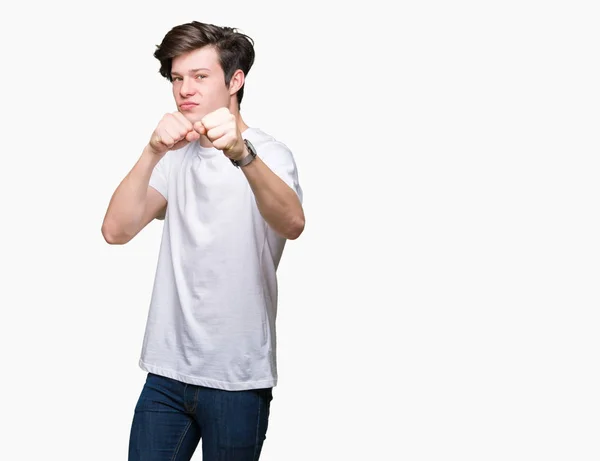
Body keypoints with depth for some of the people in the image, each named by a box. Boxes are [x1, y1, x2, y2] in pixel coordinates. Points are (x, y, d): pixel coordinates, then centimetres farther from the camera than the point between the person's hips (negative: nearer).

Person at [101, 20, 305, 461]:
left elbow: (291, 224, -28)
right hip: (167, 371, 4)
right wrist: (153, 153, -22)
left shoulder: (269, 153, -5)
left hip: (237, 379, -4)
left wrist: (241, 153, -44)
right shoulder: (176, 157, 9)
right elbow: (116, 230, -7)